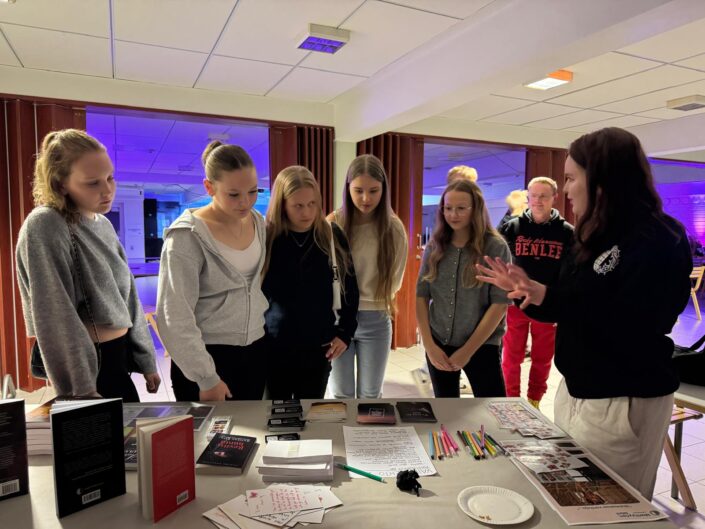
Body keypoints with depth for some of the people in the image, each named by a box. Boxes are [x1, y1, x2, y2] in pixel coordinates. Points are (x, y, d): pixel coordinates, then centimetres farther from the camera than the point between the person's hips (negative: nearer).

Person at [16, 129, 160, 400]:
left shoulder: (103, 225, 7)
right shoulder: (45, 227, -16)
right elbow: (56, 316, -20)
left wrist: (147, 361, 12)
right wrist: (82, 390, -19)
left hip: (119, 359, 7)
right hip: (89, 366, -7)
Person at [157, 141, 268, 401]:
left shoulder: (257, 222, 2)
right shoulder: (187, 236, -17)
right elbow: (175, 317, -18)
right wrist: (207, 378, -17)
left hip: (254, 351, 6)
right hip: (208, 355, -5)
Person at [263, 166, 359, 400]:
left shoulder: (332, 236, -3)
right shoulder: (266, 238, -7)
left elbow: (349, 288, 5)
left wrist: (345, 332, 2)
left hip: (318, 346, 1)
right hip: (273, 346, -1)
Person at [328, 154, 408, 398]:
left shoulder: (394, 227, -5)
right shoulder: (333, 223, -8)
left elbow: (394, 279, 6)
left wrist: (376, 302, 6)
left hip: (376, 320, 1)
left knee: (370, 396, 14)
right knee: (341, 396, 12)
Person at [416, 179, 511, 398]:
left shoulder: (496, 248, -8)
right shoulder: (434, 247, 2)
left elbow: (500, 304, -11)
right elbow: (421, 296, 3)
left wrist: (467, 350, -12)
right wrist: (429, 345, -6)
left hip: (482, 346, -3)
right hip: (438, 345, 4)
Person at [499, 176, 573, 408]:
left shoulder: (566, 232, -2)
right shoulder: (512, 227, -1)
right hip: (515, 303, 0)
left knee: (543, 358, 13)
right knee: (511, 357, 8)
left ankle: (534, 401, 31)